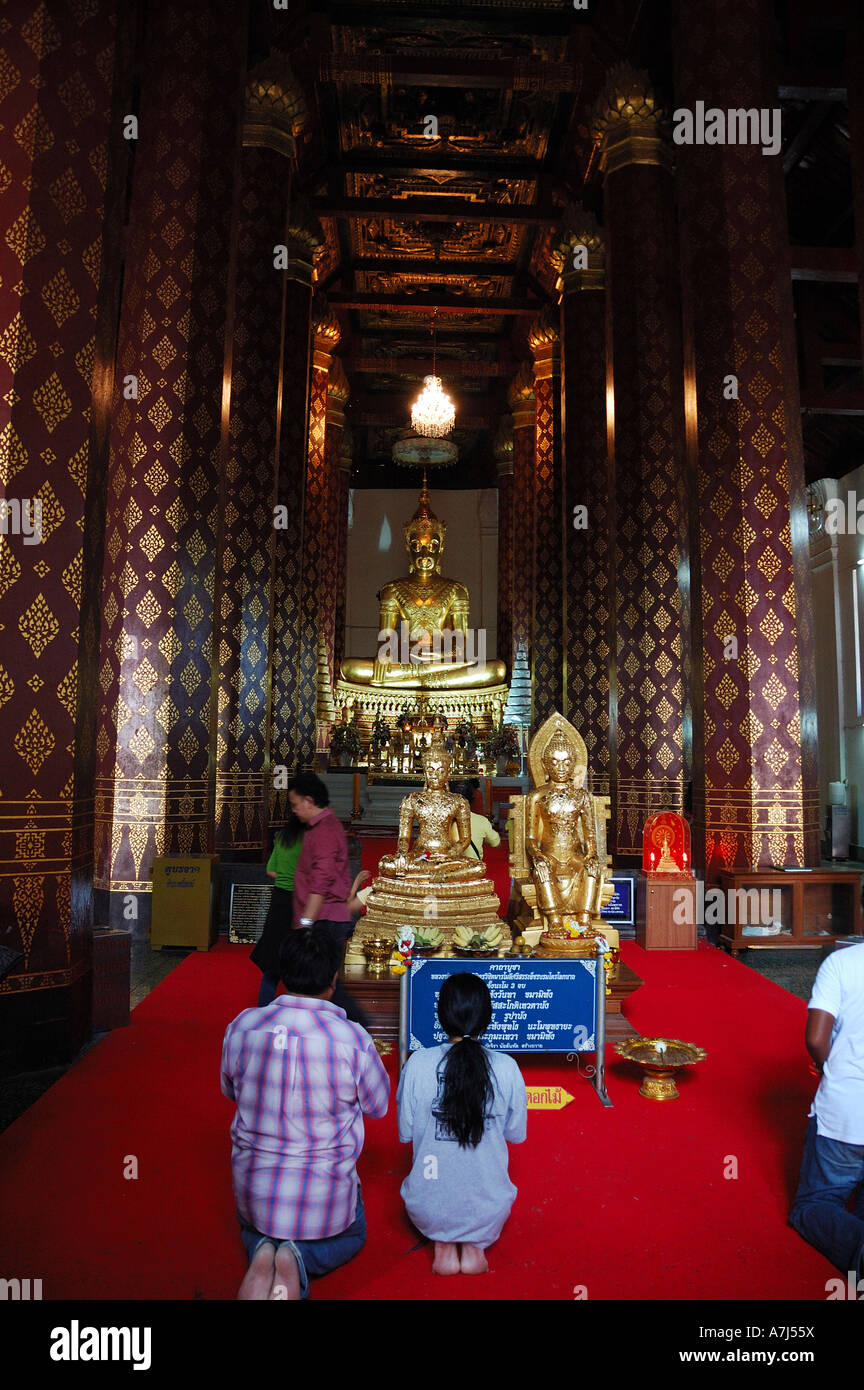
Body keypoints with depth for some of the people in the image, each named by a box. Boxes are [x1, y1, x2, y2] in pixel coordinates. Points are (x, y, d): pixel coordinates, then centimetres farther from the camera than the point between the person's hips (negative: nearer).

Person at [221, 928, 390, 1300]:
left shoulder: (242, 1026, -15)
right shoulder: (353, 1040, -23)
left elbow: (230, 1091, 5)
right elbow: (378, 1106, -4)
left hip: (254, 1190, 2)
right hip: (326, 1198, -2)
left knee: (254, 1232, 36)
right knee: (351, 1237, 32)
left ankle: (262, 1254, 0)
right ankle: (299, 1261, 0)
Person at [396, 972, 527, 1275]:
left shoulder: (418, 1063, -16)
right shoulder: (507, 1068, -15)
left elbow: (405, 1134, -3)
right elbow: (517, 1135, 0)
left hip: (428, 1209, 0)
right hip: (488, 1210, 0)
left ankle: (443, 1244, 10)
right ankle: (474, 1244, 11)